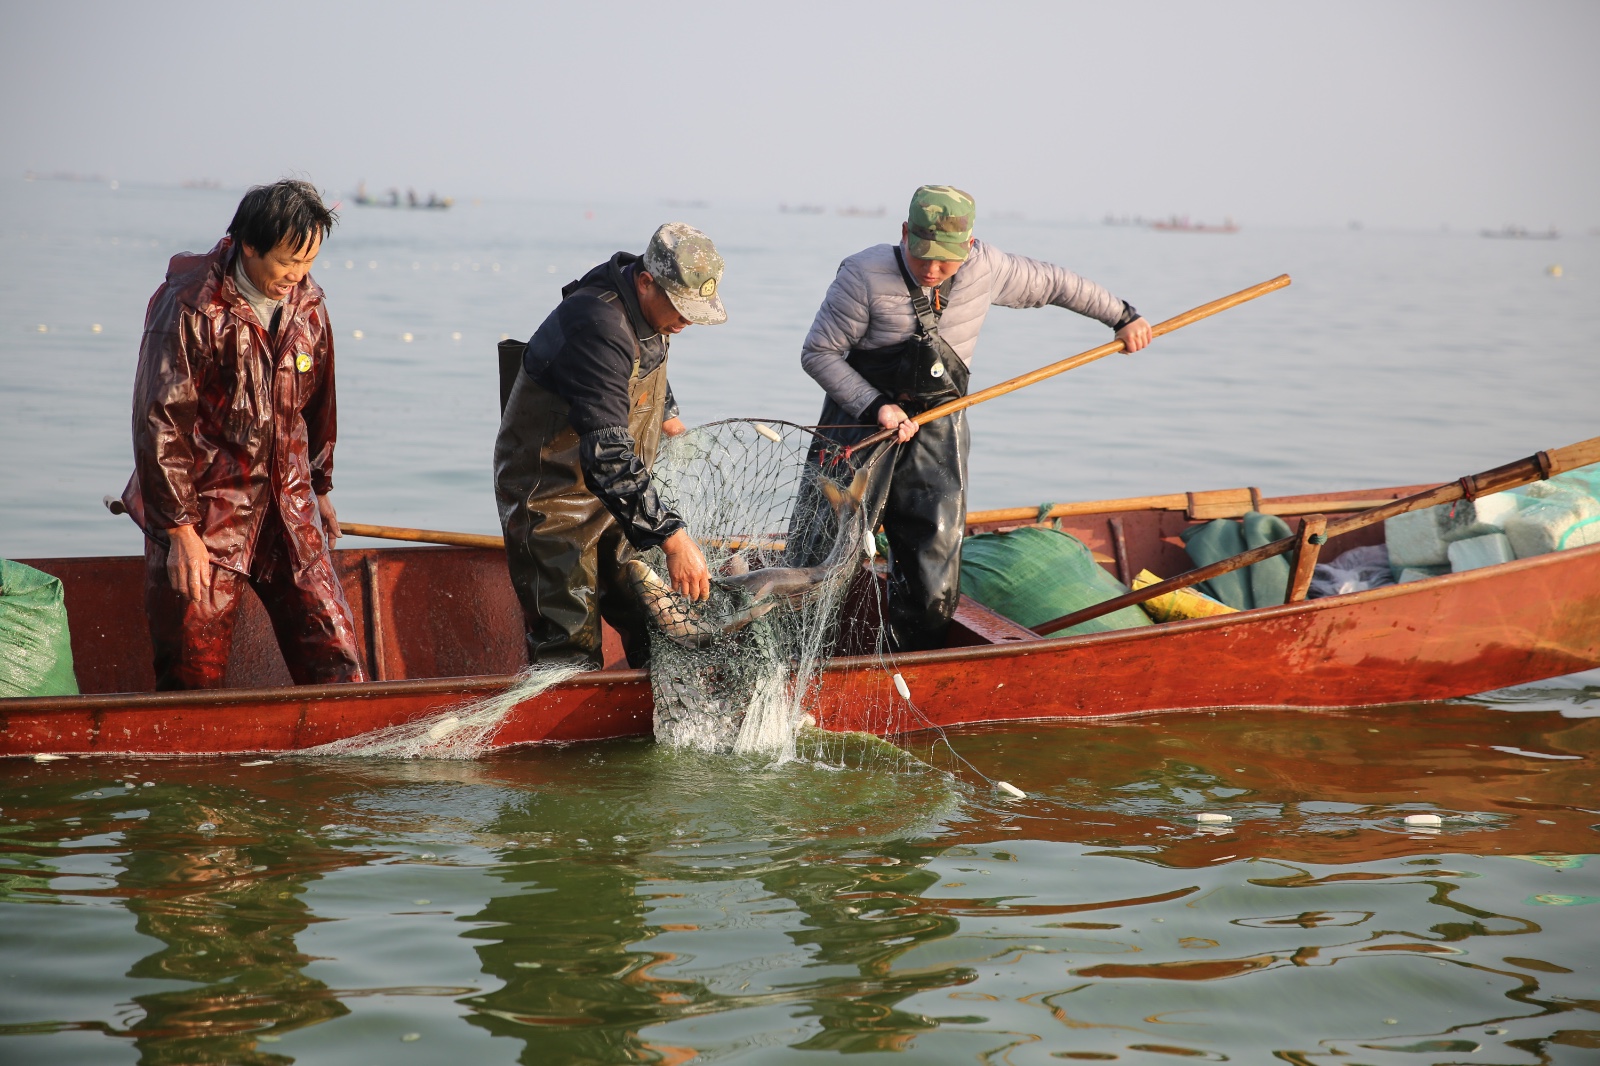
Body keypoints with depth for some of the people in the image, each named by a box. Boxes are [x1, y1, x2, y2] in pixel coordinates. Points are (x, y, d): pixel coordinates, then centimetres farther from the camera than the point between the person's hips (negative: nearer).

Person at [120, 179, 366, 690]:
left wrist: (320, 488, 27)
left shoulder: (308, 304, 5)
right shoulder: (190, 308, -14)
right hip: (206, 514, -5)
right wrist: (179, 530, -15)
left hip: (287, 512, 5)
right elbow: (160, 423, -14)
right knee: (194, 675, 1)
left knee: (335, 659, 0)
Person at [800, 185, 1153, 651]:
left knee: (934, 587, -4)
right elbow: (818, 352, -10)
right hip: (862, 422, -3)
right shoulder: (865, 276, -17)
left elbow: (1052, 283, 12)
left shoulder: (986, 268, -6)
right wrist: (875, 406, -20)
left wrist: (1122, 316, 21)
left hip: (938, 433, 3)